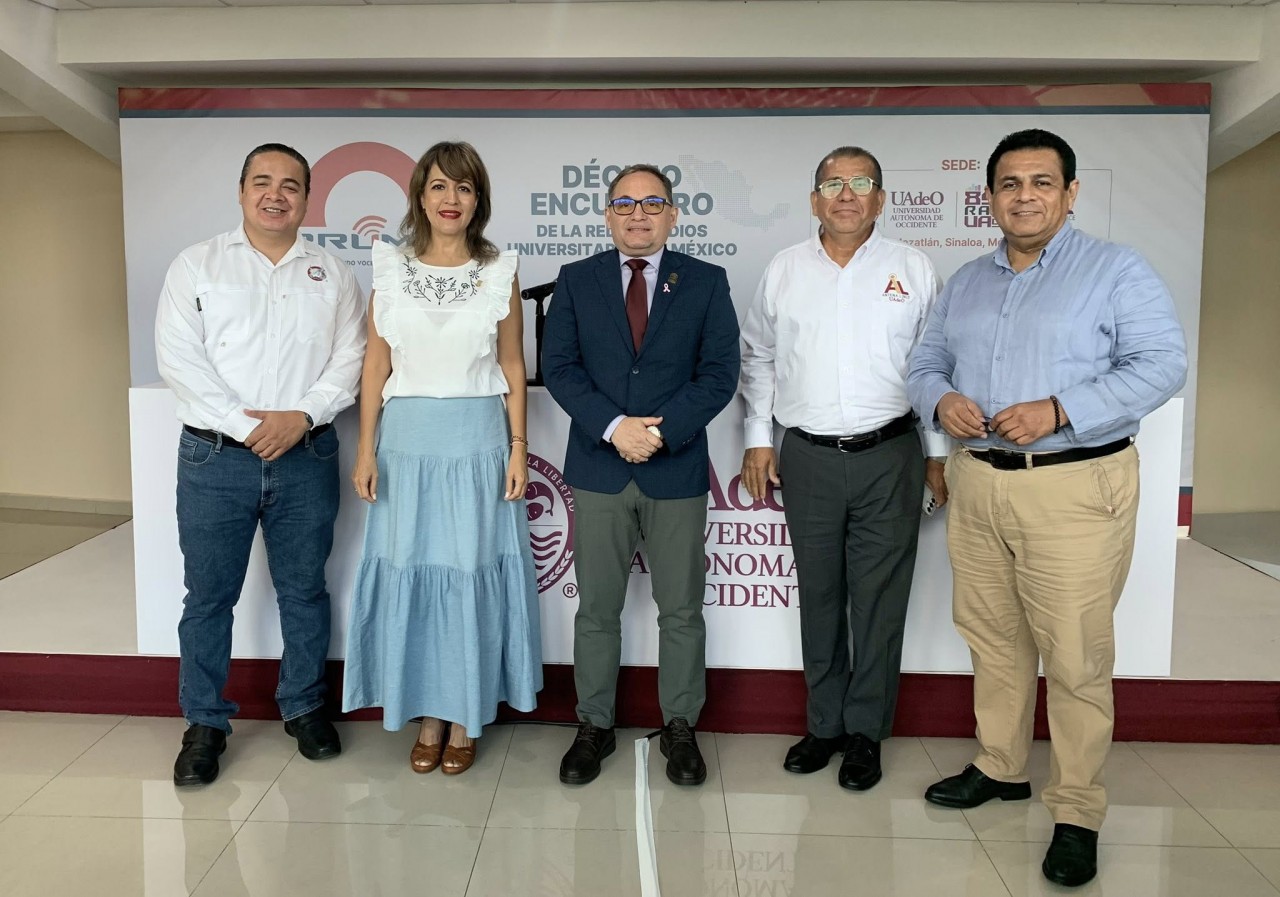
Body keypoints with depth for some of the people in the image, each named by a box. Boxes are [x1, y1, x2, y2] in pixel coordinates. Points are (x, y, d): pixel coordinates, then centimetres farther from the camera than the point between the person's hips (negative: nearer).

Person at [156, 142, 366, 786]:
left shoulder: (332, 274, 9)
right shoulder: (197, 265, 5)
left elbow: (350, 359, 3)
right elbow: (178, 357, -4)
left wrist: (301, 415, -13)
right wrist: (244, 424, -14)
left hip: (307, 456, 1)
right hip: (214, 456, -1)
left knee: (304, 589, 11)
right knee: (209, 595, 7)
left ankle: (304, 708, 27)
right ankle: (204, 723, 22)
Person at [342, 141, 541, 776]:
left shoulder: (499, 273, 4)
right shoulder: (391, 271, 6)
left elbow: (512, 369, 4)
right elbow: (376, 367, 6)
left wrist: (518, 449, -2)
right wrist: (366, 450, 0)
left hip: (478, 439, -1)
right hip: (408, 438, 1)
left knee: (471, 573, 4)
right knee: (410, 572, 5)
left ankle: (465, 717, 20)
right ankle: (428, 715, 22)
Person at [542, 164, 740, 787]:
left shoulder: (706, 282, 4)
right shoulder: (576, 280, 7)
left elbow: (719, 372, -3)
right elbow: (559, 366, -1)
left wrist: (662, 431, -16)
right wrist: (613, 426, -15)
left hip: (678, 468, 0)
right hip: (598, 470, 1)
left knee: (681, 609, 9)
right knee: (597, 608, 10)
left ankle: (680, 728, 26)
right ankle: (594, 727, 25)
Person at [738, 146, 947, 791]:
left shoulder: (914, 271, 3)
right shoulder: (784, 271, 7)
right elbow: (757, 358, 13)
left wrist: (938, 453, 4)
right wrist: (757, 440, 8)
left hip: (889, 457, -1)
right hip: (808, 457, 2)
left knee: (879, 600, 5)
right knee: (819, 598, 11)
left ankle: (865, 732, 21)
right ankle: (824, 724, 27)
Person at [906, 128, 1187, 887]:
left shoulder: (1116, 270, -2)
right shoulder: (966, 282, 15)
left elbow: (1162, 364, -9)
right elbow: (927, 362, 16)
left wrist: (1058, 411, -21)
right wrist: (940, 400, -8)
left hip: (1075, 489, -5)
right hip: (977, 483, 6)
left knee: (1075, 657, -1)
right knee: (992, 639, 14)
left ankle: (1078, 814, 15)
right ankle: (1001, 768, 32)